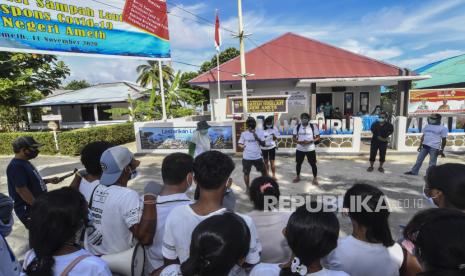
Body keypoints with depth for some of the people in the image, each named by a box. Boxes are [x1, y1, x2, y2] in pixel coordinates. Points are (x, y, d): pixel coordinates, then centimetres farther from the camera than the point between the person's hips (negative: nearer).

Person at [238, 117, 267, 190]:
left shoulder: (260, 132, -1)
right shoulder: (244, 133, -1)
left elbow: (263, 144, -3)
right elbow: (240, 144, 5)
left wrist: (257, 138, -19)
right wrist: (242, 146, -18)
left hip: (258, 157, 1)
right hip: (247, 157, 0)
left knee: (264, 171, 10)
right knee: (246, 173, 9)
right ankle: (247, 188, 27)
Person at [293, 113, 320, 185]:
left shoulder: (313, 126, -7)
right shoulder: (297, 127, -1)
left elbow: (318, 137, -5)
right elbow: (294, 137, 3)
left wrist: (310, 141, -21)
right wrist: (299, 142, -17)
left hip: (310, 149, -2)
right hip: (300, 149, 2)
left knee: (313, 164, 5)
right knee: (298, 163, 13)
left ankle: (315, 178, 23)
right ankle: (298, 176, 33)